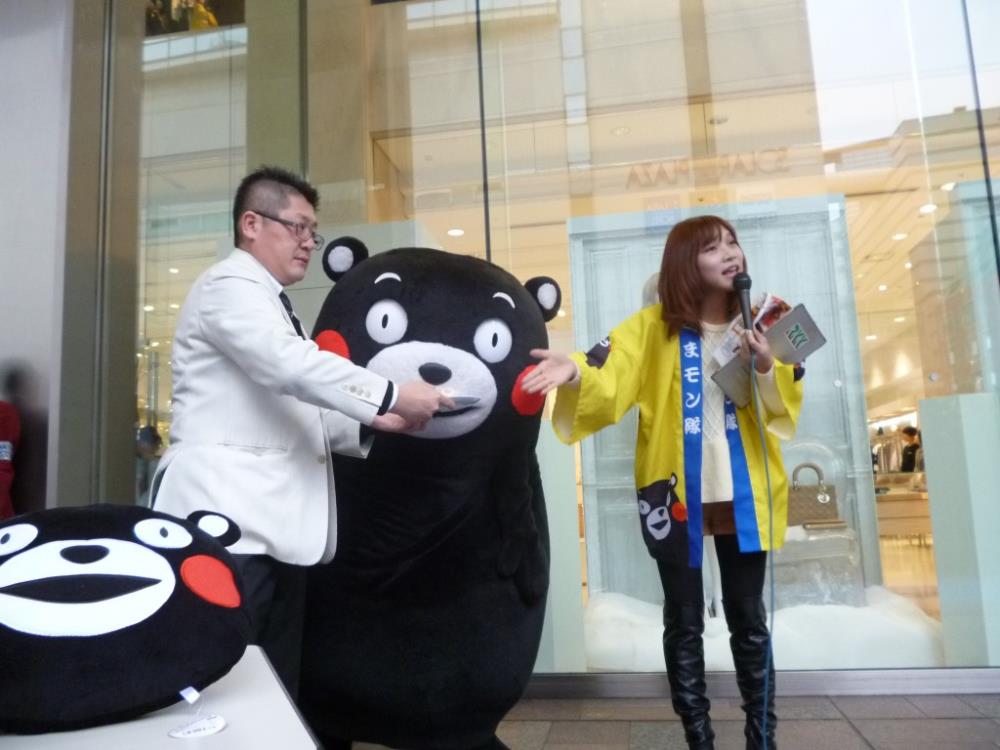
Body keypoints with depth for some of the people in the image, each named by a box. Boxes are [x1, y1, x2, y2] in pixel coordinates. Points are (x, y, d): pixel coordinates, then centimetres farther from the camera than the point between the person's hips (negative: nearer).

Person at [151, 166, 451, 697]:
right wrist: (391, 395, -22)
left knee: (274, 692, 13)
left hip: (277, 524, 10)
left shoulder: (272, 304, 24)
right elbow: (291, 364, -23)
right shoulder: (228, 287, -5)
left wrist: (373, 422, 7)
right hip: (227, 518, -9)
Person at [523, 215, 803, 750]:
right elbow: (608, 380, -18)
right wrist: (576, 371, -39)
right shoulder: (654, 326, -4)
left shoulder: (757, 323, 4)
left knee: (749, 620, 14)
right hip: (677, 495, -2)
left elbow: (786, 408, 3)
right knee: (684, 623, 9)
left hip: (743, 495, 2)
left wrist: (766, 368, -16)